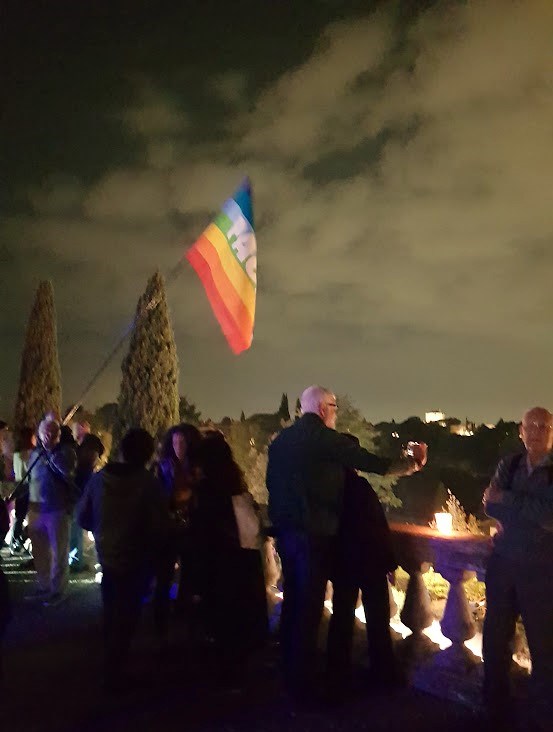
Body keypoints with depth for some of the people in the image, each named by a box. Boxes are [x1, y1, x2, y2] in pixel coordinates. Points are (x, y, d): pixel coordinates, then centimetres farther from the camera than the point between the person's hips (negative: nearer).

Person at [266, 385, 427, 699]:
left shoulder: (281, 439, 8)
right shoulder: (325, 438, -12)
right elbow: (371, 462, -9)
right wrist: (411, 464, 6)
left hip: (285, 529, 8)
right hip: (314, 532, -7)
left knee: (293, 601, 19)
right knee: (309, 606, 1)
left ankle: (290, 671, 32)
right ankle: (303, 682, 11)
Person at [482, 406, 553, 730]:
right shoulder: (509, 465, 4)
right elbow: (490, 505, -6)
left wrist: (508, 501, -15)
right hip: (502, 562, 4)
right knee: (495, 636, 13)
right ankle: (496, 705, 33)